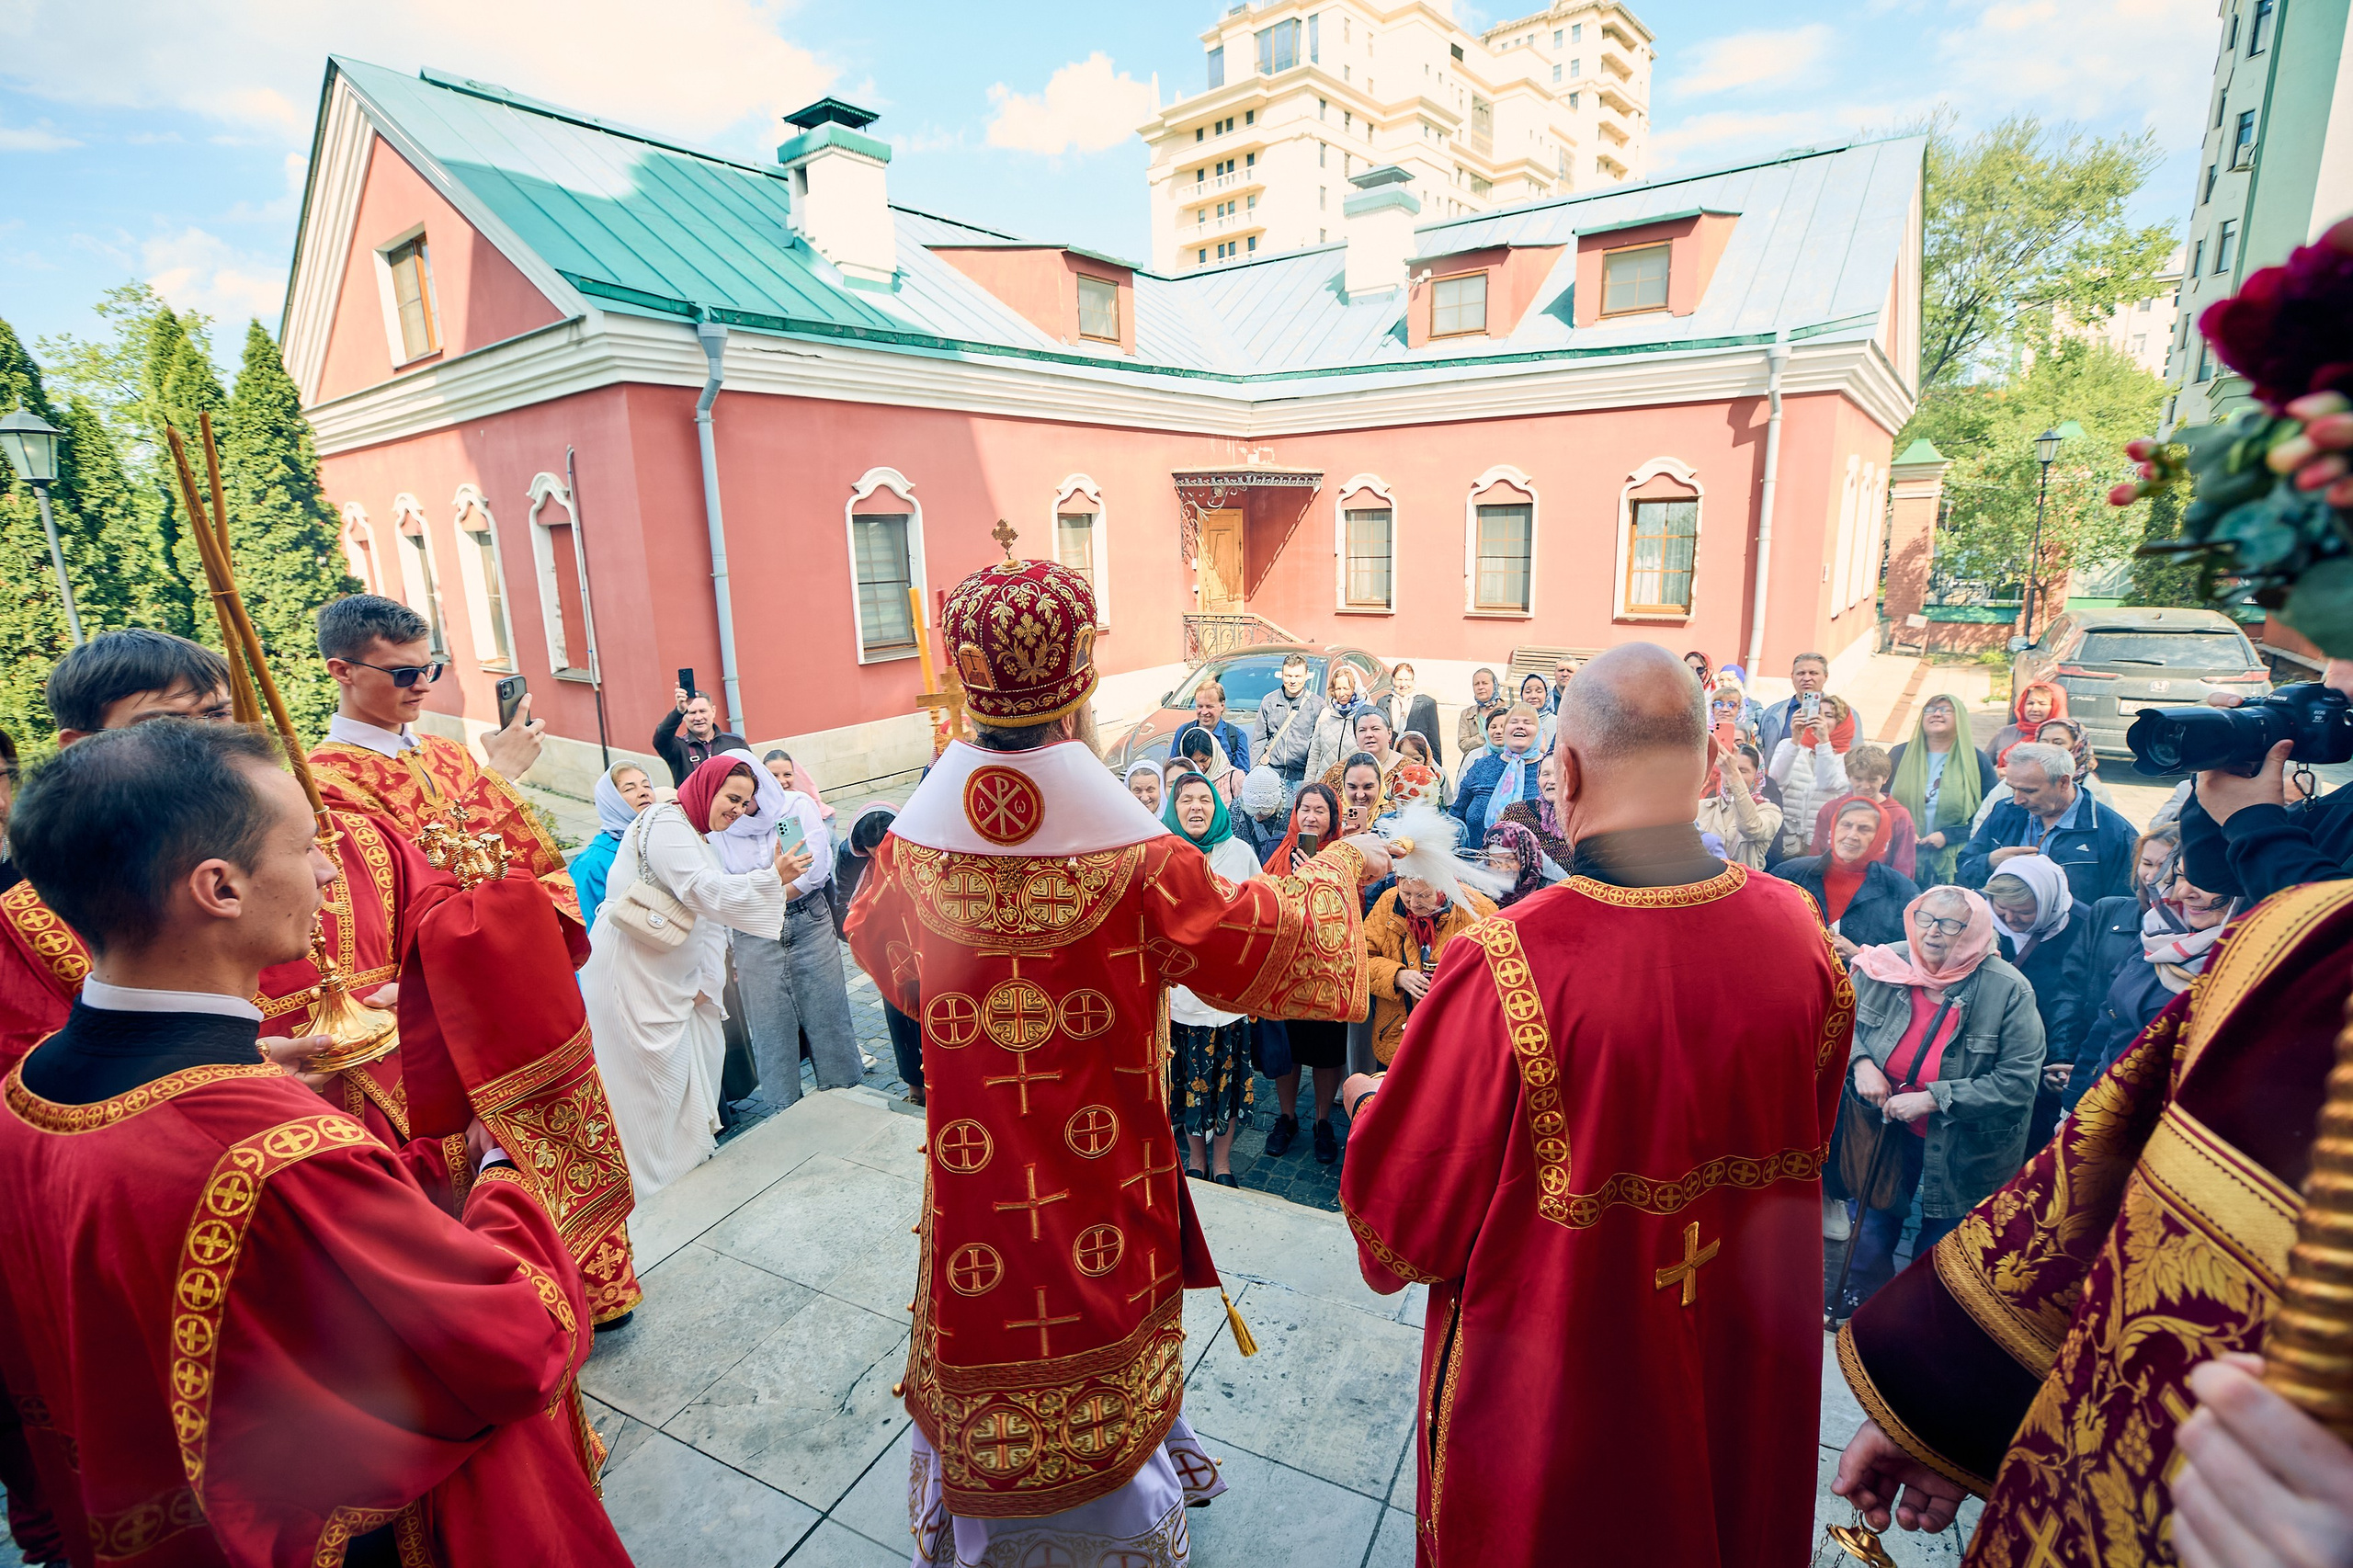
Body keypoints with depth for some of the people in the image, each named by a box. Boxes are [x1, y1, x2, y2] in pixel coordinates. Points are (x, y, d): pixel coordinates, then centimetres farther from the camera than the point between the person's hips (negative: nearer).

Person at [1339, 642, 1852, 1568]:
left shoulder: (1508, 964, -33)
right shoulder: (1799, 936, -16)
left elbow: (1405, 1213, -20)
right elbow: (1804, 1137, 4)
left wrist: (1373, 1105, -1)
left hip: (1549, 1395, -4)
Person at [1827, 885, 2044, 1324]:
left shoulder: (2009, 990, -21)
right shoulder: (1884, 965, -15)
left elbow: (2018, 1083, -21)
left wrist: (1932, 1099, -25)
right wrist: (1861, 1061, -18)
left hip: (1964, 1148, -1)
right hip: (1885, 1130, 2)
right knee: (1873, 1227, 19)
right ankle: (1862, 1303, 44)